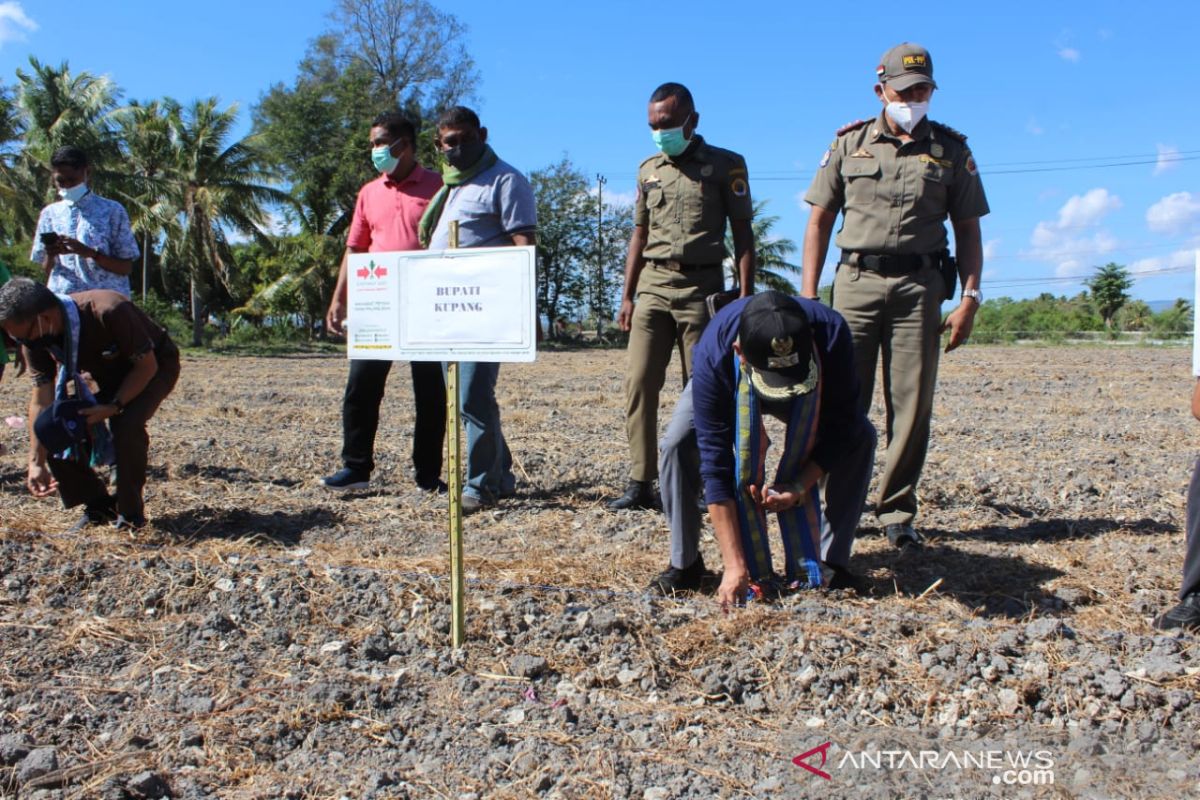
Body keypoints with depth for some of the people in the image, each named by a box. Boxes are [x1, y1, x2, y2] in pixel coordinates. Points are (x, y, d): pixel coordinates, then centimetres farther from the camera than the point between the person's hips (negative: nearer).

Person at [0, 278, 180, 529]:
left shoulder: (108, 311, -37)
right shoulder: (37, 340, -17)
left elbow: (147, 365, -27)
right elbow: (41, 400, -15)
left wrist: (114, 407, -34)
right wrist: (36, 463, -20)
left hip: (154, 366, -6)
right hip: (110, 376, 6)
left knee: (127, 425, -34)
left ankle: (131, 512, -13)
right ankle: (99, 505, 5)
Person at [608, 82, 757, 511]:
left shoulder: (725, 165, 3)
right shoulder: (648, 169, 15)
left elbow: (742, 234, 1)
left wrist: (746, 294, -7)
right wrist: (627, 295, 13)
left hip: (701, 286, -4)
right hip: (653, 286, 4)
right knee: (638, 383, -5)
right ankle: (640, 483, -1)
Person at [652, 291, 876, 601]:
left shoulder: (831, 334, -40)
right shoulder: (713, 357, -43)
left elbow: (840, 429, -26)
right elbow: (715, 462, -40)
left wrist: (800, 487, -40)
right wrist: (734, 566, -41)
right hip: (726, 387, -1)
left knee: (861, 437, -22)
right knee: (678, 445, -26)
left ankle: (828, 565, -9)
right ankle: (685, 564, -6)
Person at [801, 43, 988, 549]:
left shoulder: (951, 150, 11)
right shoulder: (849, 144, 10)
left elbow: (968, 230, 11)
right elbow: (820, 221, 9)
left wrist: (970, 298, 0)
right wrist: (808, 294, 1)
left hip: (919, 284, 1)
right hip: (856, 280, 0)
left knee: (912, 407, -1)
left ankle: (897, 512, 10)